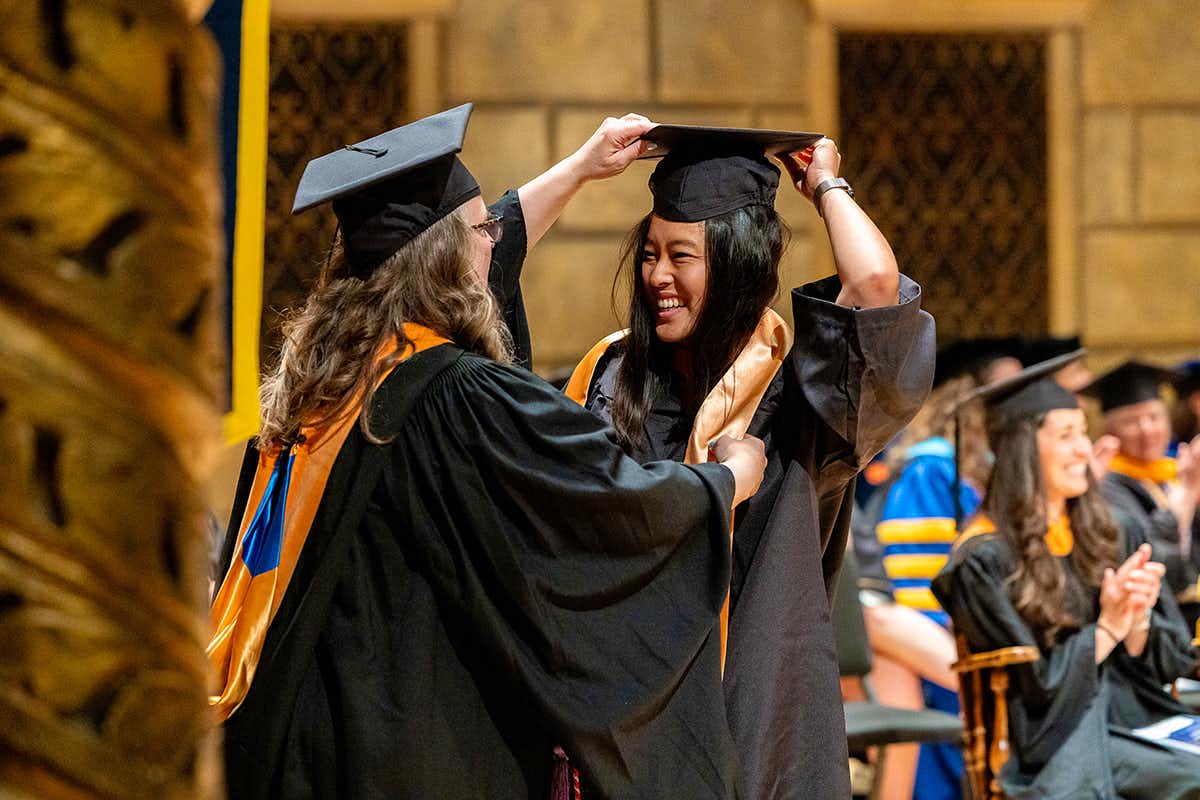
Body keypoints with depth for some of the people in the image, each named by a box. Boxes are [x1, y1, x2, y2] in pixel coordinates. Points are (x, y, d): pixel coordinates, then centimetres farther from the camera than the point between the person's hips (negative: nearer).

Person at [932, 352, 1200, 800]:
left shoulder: (1112, 538, 14)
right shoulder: (985, 563, -4)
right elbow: (1034, 688, -6)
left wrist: (1138, 622, -8)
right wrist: (1106, 629, -9)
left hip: (1142, 720, 6)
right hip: (1060, 742, -6)